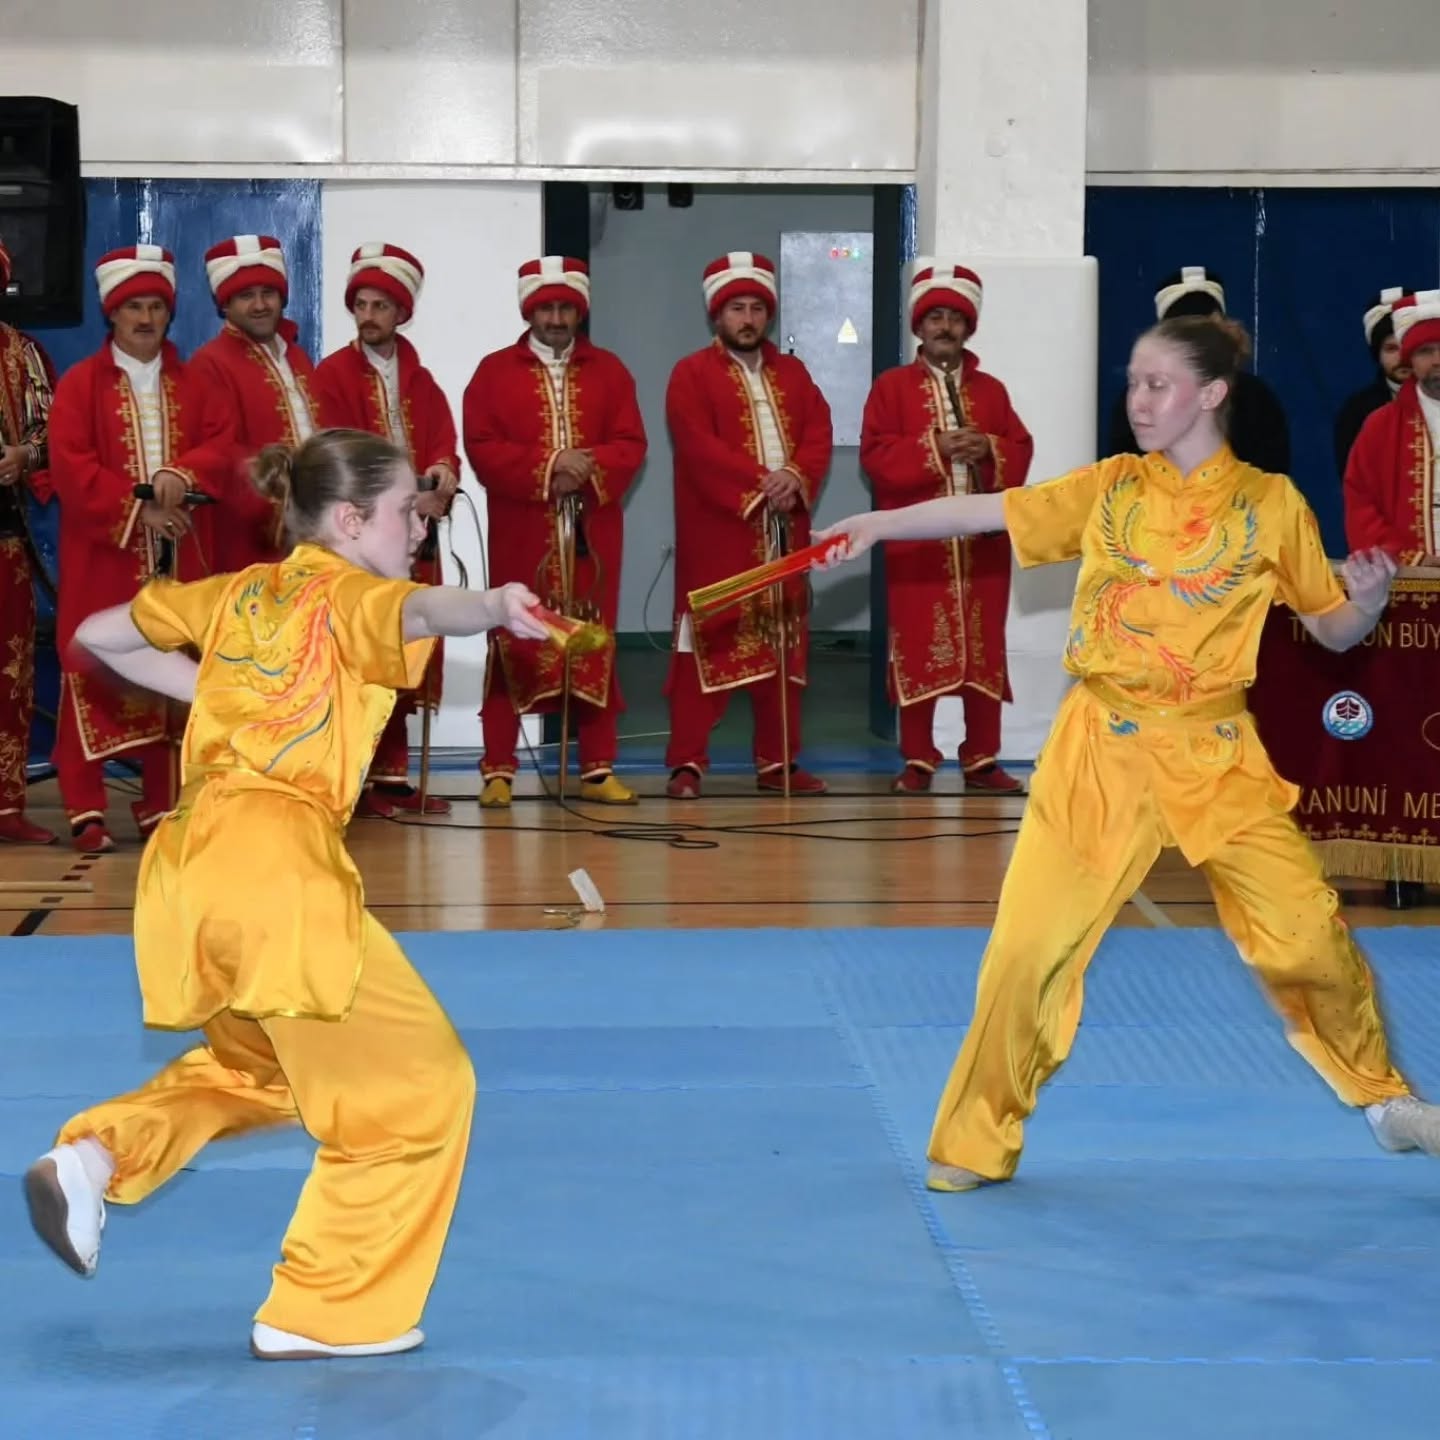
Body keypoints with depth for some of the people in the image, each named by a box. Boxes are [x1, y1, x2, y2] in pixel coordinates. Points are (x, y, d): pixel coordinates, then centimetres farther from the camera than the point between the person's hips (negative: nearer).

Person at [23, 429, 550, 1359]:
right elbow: (415, 611, -25)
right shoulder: (350, 596, 0)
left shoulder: (241, 593, 21)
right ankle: (318, 1315, 7)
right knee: (416, 1086, 3)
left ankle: (95, 1157, 13)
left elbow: (99, 635, 29)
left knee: (258, 1064, 32)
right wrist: (493, 608, -44)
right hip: (281, 869, -8)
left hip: (192, 860, 8)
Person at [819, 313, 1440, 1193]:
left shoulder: (1271, 503, -1)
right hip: (1104, 749, 1)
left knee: (1308, 933, -2)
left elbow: (1333, 630, 4)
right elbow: (986, 512, 1)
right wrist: (879, 523, -9)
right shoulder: (1110, 488, 3)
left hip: (1217, 755, -1)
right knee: (1032, 942, -4)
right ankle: (977, 1143, 11)